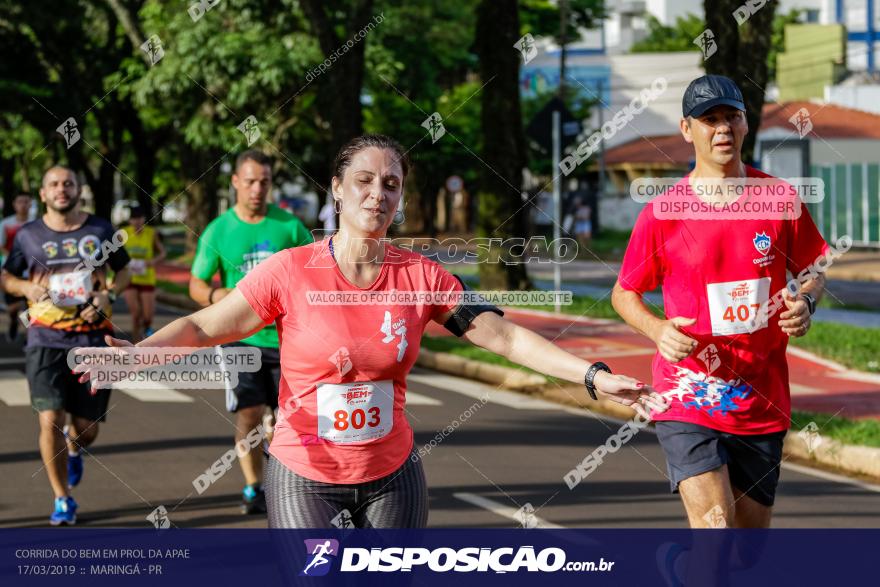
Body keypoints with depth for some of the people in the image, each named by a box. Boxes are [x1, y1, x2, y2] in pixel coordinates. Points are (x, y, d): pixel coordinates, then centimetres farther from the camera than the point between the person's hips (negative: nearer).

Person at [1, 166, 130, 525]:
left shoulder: (101, 230, 3)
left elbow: (123, 271, 13)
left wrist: (108, 294, -8)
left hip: (93, 341, 1)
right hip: (46, 341, -1)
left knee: (87, 428, 5)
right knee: (50, 420, -13)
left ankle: (73, 447, 45)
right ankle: (62, 500, 4)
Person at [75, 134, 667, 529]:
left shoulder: (420, 276, -5)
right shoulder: (290, 271, -12)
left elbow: (503, 335, -5)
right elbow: (204, 326, -13)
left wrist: (594, 374, -14)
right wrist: (135, 352, -31)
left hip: (392, 474, 3)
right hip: (304, 474, -2)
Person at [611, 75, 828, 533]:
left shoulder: (780, 199, 2)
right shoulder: (662, 213, -5)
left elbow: (813, 271, 15)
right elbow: (624, 293, 6)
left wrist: (806, 302, -8)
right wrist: (657, 330, -14)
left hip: (763, 404, 4)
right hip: (687, 401, -3)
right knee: (715, 527, -19)